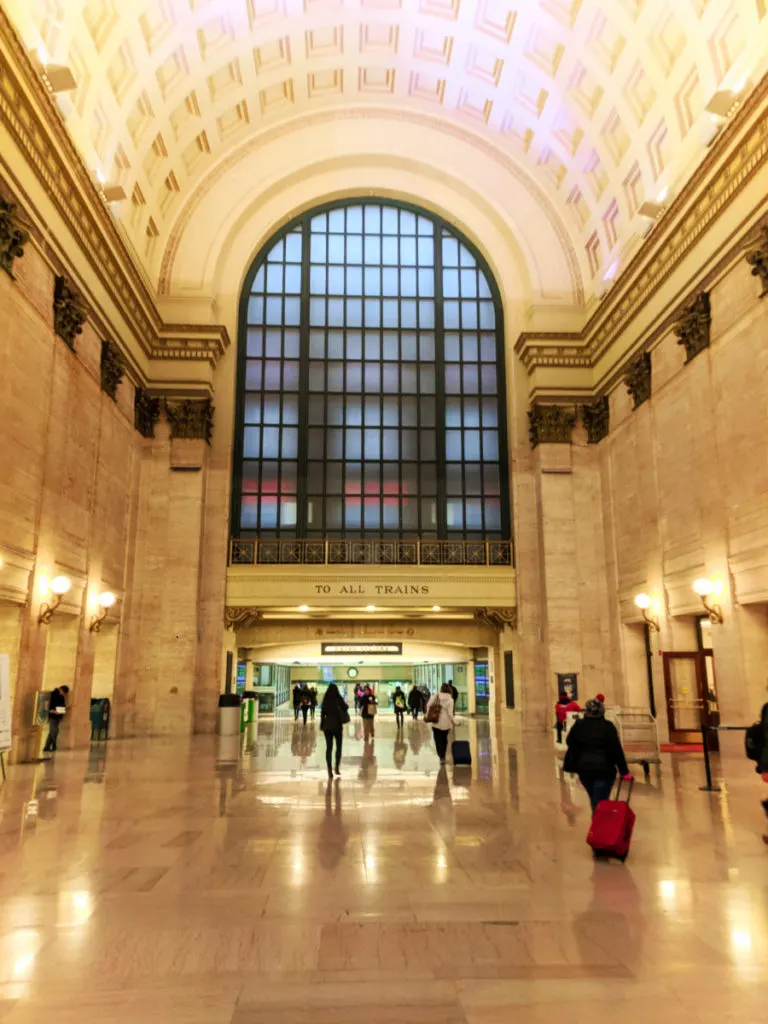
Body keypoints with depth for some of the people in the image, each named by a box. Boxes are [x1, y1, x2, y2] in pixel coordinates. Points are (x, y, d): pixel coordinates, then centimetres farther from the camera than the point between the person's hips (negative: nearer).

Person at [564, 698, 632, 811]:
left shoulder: (578, 725, -1)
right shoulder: (608, 726, -10)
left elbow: (570, 743, 8)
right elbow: (617, 750, -10)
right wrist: (624, 771, -5)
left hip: (583, 768, 4)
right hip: (604, 769, -4)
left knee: (594, 799, 22)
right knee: (600, 801, -1)